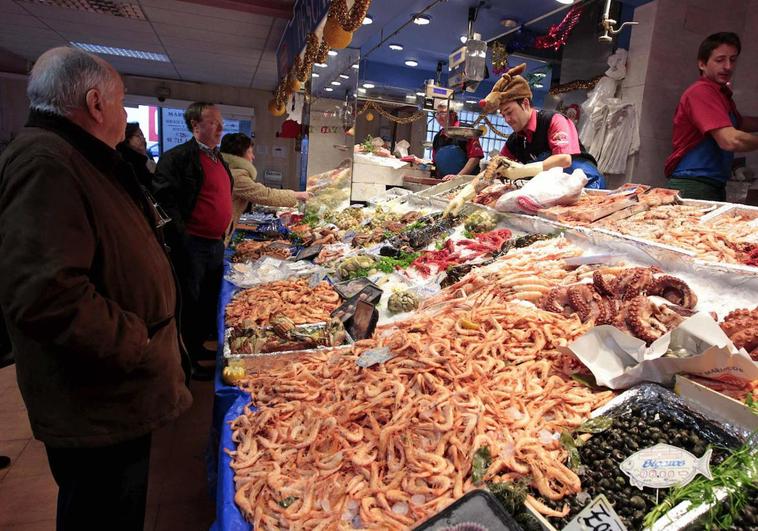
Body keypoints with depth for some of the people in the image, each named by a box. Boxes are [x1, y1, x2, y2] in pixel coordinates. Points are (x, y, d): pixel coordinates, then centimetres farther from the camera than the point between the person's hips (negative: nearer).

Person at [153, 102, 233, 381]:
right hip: (192, 245, -8)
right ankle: (187, 360, 19)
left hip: (216, 244, 8)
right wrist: (181, 240, -21)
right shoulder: (178, 157, -11)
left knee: (210, 301, 18)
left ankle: (198, 347, 36)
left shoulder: (219, 159, 15)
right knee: (189, 303, 4)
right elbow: (164, 198, -18)